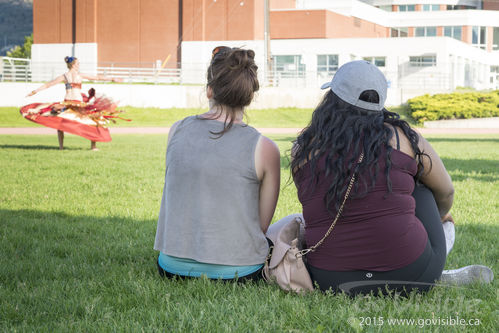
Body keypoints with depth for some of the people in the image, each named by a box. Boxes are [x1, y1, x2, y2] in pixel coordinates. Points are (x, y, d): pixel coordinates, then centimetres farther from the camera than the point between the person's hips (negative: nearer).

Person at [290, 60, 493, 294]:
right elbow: (446, 191, 16)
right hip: (408, 274, -1)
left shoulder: (303, 149, 2)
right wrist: (440, 216, 41)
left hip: (329, 281, 1)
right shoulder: (403, 138, -2)